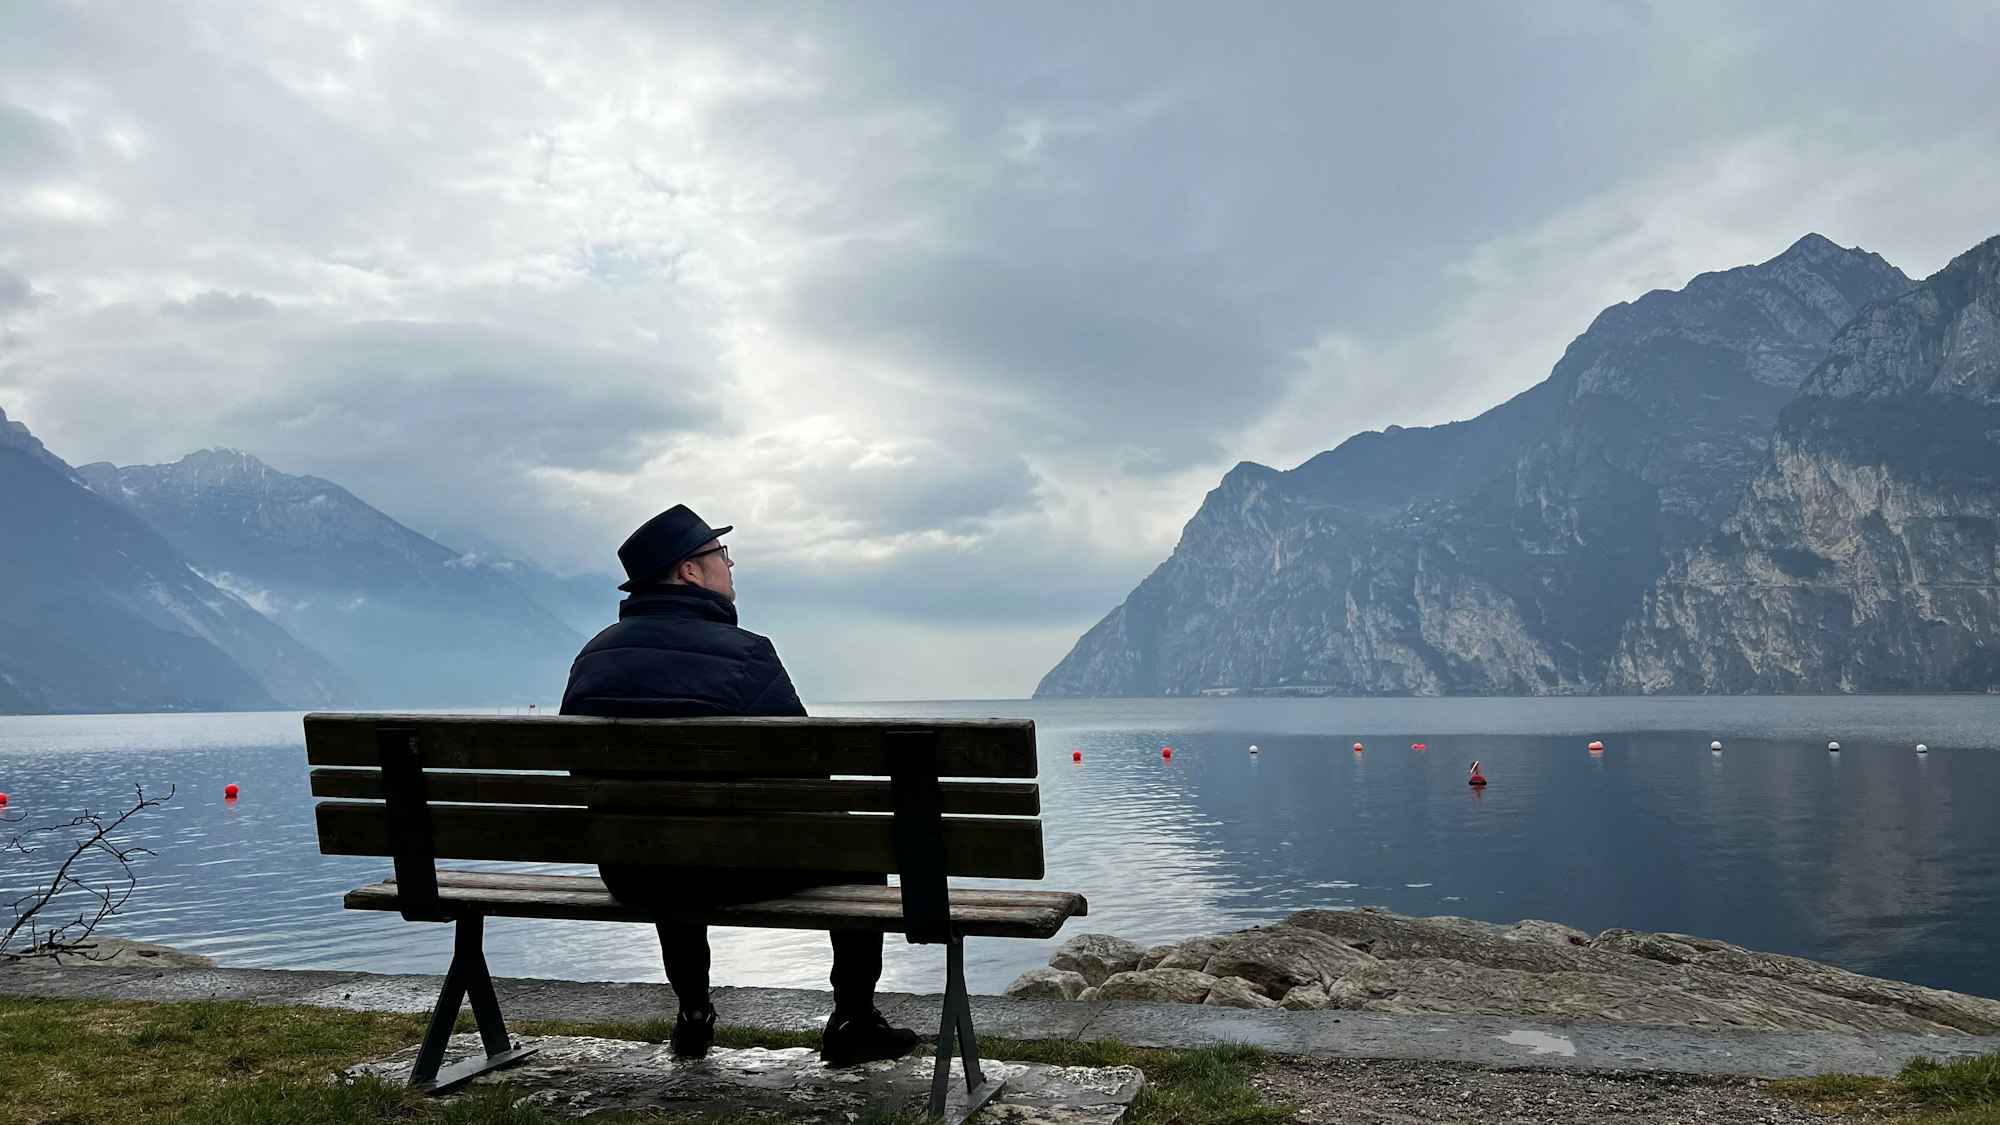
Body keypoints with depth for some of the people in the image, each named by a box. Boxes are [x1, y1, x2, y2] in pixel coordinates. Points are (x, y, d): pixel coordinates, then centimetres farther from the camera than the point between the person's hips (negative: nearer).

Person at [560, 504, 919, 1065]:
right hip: (732, 872, -6)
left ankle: (693, 1016, 45)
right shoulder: (744, 653, -14)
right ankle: (853, 1023, 24)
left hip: (625, 874, 6)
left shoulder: (594, 653, 3)